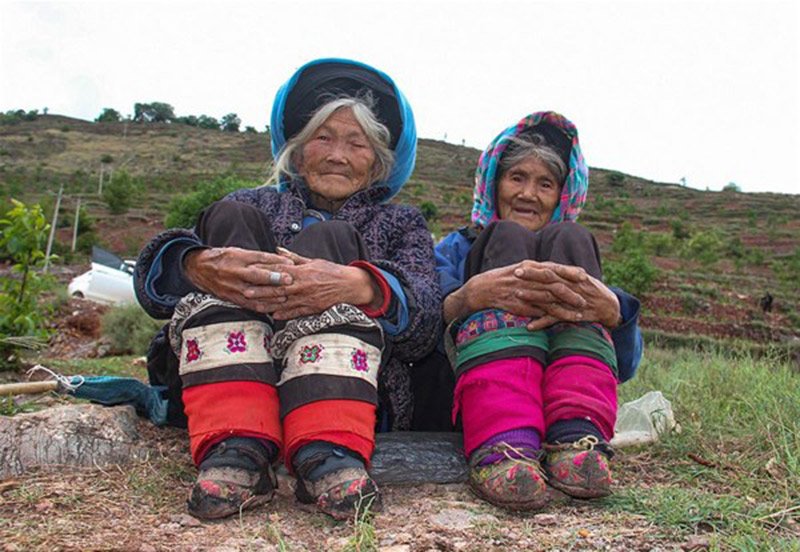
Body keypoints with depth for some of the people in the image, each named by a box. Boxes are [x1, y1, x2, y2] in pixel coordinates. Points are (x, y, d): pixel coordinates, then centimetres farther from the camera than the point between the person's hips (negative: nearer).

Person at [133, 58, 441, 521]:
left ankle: (329, 453, -38)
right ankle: (237, 447, -32)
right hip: (223, 382, 2)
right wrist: (200, 268, -20)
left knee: (326, 238, -17)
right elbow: (152, 279, 6)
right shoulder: (254, 206, 25)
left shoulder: (402, 224, 23)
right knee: (232, 219, -11)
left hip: (361, 399, -1)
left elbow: (428, 318, -1)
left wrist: (362, 286, -24)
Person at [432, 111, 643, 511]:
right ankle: (501, 446, -38)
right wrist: (469, 296, -25)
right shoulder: (456, 249, 22)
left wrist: (610, 308, -18)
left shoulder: (574, 250, 26)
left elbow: (626, 364, 6)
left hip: (553, 398, 2)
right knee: (509, 238, -14)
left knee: (565, 237, -9)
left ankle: (575, 437, -31)